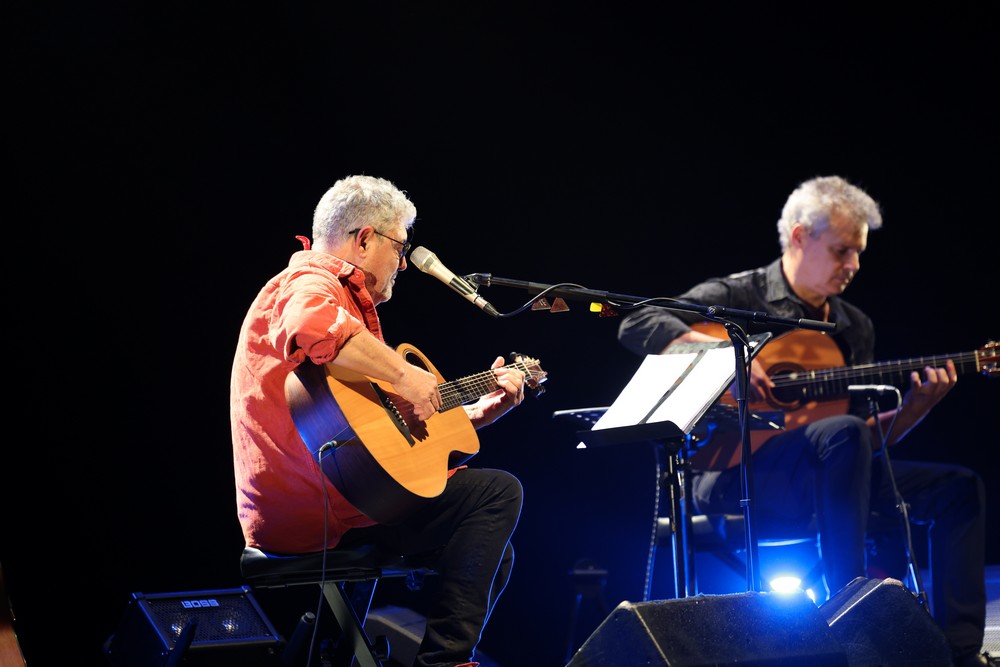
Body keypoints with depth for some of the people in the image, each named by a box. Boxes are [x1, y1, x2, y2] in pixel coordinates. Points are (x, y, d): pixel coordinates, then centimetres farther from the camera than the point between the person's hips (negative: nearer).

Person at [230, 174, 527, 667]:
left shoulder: (348, 298, 26)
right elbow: (312, 326, -37)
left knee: (492, 556, 18)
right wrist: (402, 374, -28)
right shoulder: (310, 283, -8)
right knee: (498, 492, -11)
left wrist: (486, 406, 20)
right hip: (310, 509, -11)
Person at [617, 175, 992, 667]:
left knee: (959, 488, -5)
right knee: (841, 434, -36)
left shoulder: (855, 328, 18)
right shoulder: (738, 296, -1)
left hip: (825, 475, 7)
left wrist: (914, 408, -3)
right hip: (730, 475, -7)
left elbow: (866, 436, 16)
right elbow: (636, 325, -14)